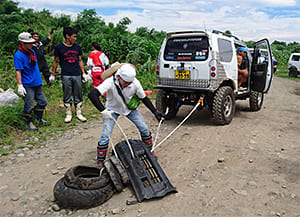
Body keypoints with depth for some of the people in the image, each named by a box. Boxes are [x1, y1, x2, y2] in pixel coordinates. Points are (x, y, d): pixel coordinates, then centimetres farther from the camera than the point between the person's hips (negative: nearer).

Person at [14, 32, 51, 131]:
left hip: (37, 83, 8)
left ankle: (39, 119, 28)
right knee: (29, 106, -1)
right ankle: (29, 123, 16)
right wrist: (20, 85, -19)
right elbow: (18, 71, -15)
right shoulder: (18, 55, -12)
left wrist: (40, 79, 25)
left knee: (43, 102, 12)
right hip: (27, 85, -8)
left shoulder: (32, 52, 12)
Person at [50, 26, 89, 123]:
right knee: (67, 96, 4)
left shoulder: (77, 46, 9)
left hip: (77, 75, 3)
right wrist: (53, 74, 8)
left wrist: (84, 73, 12)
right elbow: (55, 61, 7)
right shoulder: (59, 47, 0)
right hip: (66, 76, -3)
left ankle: (78, 113, 18)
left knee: (78, 96, 6)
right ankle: (68, 114, 16)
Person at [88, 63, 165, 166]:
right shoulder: (111, 82, -35)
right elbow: (92, 95, -44)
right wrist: (103, 111, -53)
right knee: (105, 135, -12)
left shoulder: (135, 83, -26)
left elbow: (144, 98, -9)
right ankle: (100, 161, 9)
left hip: (130, 108, 3)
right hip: (113, 110, -2)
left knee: (144, 130, 0)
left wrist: (155, 111, -10)